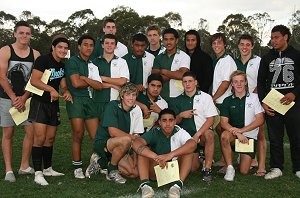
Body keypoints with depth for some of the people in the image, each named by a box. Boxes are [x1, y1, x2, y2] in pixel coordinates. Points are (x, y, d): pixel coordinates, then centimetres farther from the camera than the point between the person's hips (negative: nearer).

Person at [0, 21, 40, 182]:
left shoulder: (35, 54, 4)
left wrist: (23, 98, -9)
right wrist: (14, 98, -11)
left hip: (26, 98, 3)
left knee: (31, 131, -1)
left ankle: (24, 166, 13)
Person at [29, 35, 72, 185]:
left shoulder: (62, 66, 13)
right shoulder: (43, 60, -10)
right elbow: (34, 80, -18)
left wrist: (66, 92, -8)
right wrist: (51, 89, -28)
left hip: (53, 104, 7)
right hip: (39, 103, -7)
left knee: (50, 139, 12)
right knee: (40, 138, -12)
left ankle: (48, 169, 24)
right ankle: (38, 173, -8)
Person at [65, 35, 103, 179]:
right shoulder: (73, 61, 1)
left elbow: (99, 86, 6)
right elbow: (76, 83, -12)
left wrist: (85, 78, -8)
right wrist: (91, 83, 5)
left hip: (89, 100, 5)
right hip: (76, 100, -5)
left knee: (96, 137, -1)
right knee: (78, 136, -4)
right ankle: (77, 168, 5)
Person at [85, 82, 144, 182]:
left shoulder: (136, 110, 0)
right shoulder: (113, 106, -16)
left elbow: (136, 135, 0)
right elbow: (113, 132, -24)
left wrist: (135, 156, -10)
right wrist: (132, 137, -20)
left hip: (120, 148, 7)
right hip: (102, 143, -7)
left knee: (134, 172, -12)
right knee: (126, 140, -36)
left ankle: (101, 163, 8)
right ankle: (112, 170, -12)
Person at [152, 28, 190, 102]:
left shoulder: (184, 57, -1)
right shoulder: (159, 57, 11)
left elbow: (182, 75, -15)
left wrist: (163, 71, -4)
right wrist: (174, 74, -9)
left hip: (178, 98, -3)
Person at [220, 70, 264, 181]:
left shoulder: (254, 98, 0)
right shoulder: (228, 101, 4)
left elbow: (260, 120, -6)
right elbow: (223, 122, -4)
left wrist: (241, 130, -15)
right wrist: (236, 132, -22)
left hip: (249, 136, -1)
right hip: (234, 135, 1)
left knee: (244, 171, -8)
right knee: (225, 135, -36)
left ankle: (243, 158, 29)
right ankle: (230, 168, -21)